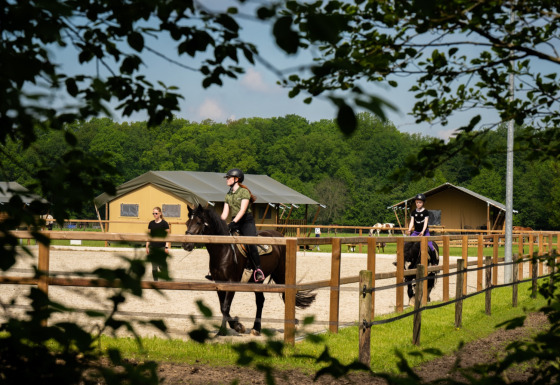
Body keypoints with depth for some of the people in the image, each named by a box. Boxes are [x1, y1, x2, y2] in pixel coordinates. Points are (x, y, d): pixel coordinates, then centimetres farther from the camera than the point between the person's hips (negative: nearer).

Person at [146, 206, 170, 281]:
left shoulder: (164, 223, -4)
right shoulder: (151, 224, 8)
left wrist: (167, 247, -10)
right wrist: (147, 246, 8)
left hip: (162, 247, -4)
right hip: (153, 247, 4)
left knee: (161, 266, -6)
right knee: (154, 267, 3)